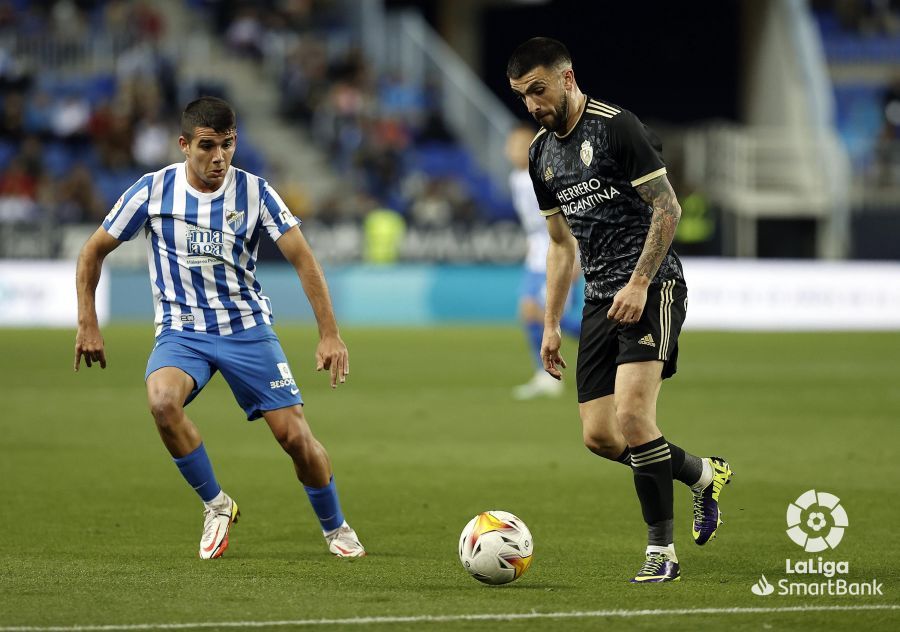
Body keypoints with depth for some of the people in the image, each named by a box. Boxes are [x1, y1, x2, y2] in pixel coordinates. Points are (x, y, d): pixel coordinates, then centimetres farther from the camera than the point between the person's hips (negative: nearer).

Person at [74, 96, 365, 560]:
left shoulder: (254, 192, -7)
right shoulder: (153, 190, -7)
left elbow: (303, 260, -7)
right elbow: (94, 251, 4)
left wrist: (330, 334, -15)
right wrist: (87, 325, -1)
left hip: (247, 327, 0)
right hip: (181, 330, 0)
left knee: (295, 435, -8)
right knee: (162, 401, -32)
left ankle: (335, 528, 20)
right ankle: (216, 506, -11)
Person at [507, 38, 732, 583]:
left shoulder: (617, 128, -10)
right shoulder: (542, 153, 15)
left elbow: (667, 208, -12)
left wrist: (639, 283, -19)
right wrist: (551, 325, 19)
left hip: (652, 287, -8)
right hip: (602, 297, 8)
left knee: (632, 417, -21)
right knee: (599, 435, 1)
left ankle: (662, 551, -11)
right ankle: (704, 475, 24)